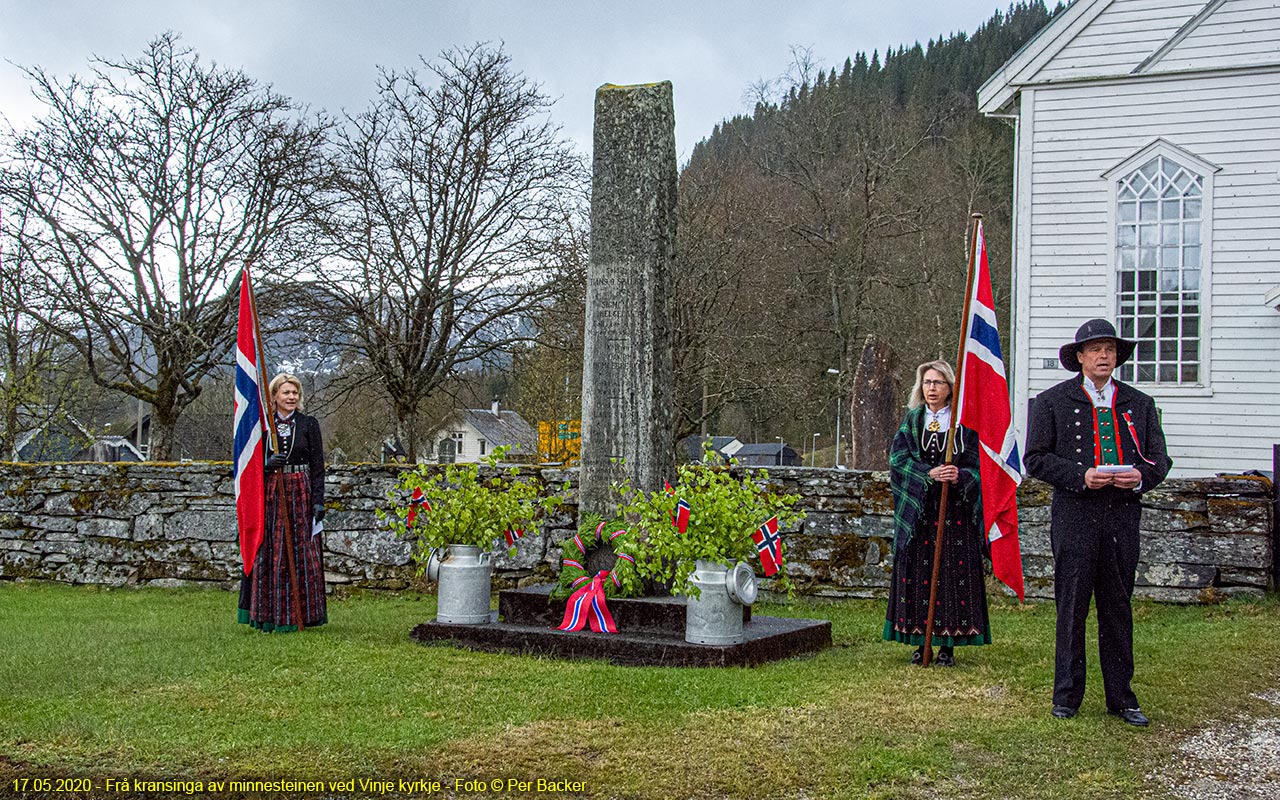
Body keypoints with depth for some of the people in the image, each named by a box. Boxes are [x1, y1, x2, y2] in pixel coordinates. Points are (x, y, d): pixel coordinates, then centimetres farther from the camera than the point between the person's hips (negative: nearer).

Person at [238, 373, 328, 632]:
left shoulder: (309, 424, 3)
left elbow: (318, 465, 1)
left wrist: (318, 500, -7)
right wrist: (267, 463, -13)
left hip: (300, 493, -1)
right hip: (270, 494, 1)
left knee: (301, 552, -1)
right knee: (269, 552, 0)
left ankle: (300, 615, 6)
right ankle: (269, 616, 7)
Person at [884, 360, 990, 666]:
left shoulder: (965, 423, 6)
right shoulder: (911, 421, 10)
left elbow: (976, 463, 0)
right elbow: (898, 458, -1)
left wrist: (959, 477, -21)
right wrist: (929, 474, -17)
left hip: (955, 511, -1)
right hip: (917, 510, 1)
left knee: (953, 571, -4)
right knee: (918, 571, -1)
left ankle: (948, 644, 1)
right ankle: (921, 643, 5)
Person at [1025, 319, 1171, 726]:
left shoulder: (1139, 403, 13)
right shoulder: (1052, 401, 3)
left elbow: (1159, 458, 14)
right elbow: (1036, 458, -2)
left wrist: (1142, 476, -9)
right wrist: (1081, 477, -15)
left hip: (1123, 516, 3)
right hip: (1075, 517, -3)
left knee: (1118, 608, 9)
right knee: (1071, 608, 1)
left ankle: (1121, 697, 17)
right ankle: (1067, 695, 11)